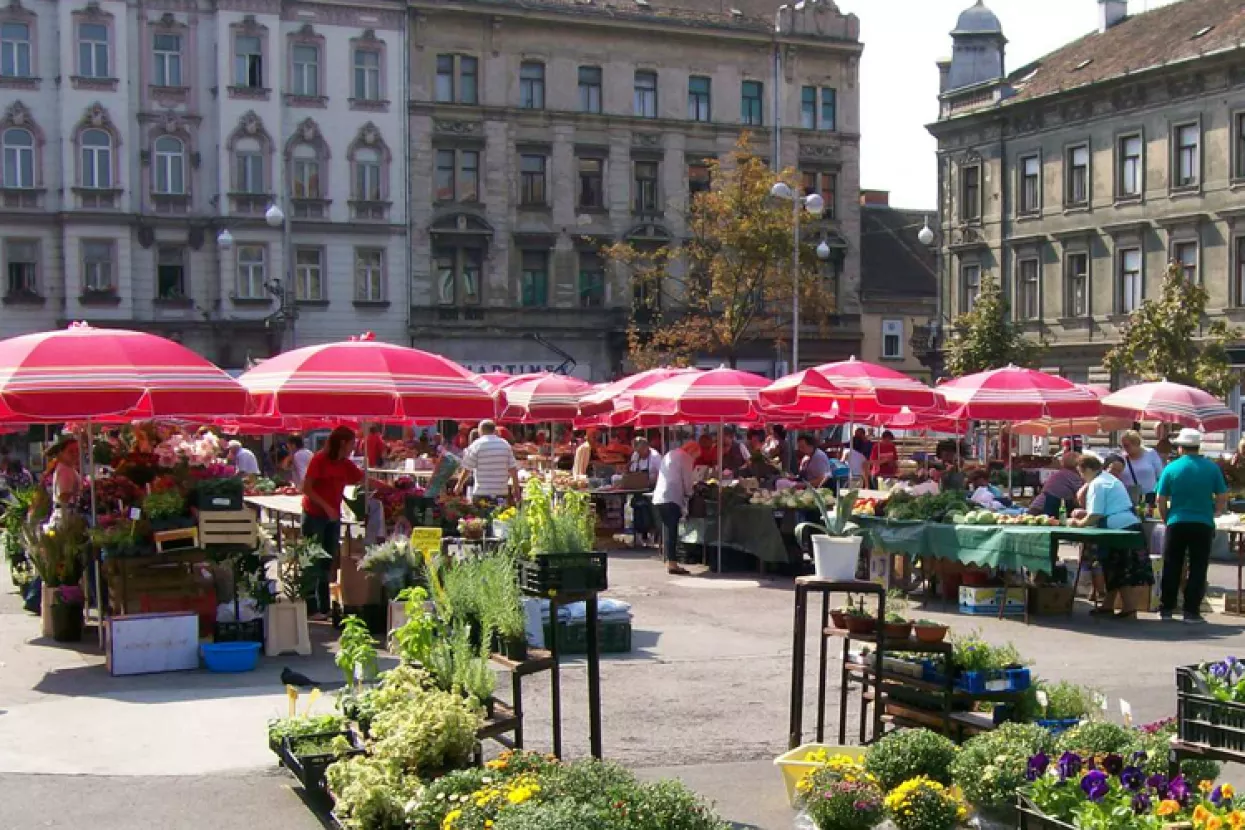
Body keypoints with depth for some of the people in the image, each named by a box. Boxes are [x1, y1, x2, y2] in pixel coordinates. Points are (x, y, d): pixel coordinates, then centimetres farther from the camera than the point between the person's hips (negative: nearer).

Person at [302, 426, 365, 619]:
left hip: (333, 517, 7)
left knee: (328, 563, 10)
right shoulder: (319, 460, -12)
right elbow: (306, 488, -15)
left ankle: (324, 607, 16)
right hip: (315, 516, -7)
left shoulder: (346, 464, 8)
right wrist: (326, 507, -22)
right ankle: (311, 608, -2)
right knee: (312, 562, -4)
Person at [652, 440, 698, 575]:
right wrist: (689, 493, 16)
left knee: (668, 530, 12)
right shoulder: (685, 458, -2)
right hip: (672, 498, -8)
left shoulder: (670, 455, 23)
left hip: (659, 497, 8)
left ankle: (669, 561, 14)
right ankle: (672, 564, -11)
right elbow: (688, 480, -3)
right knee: (672, 531, -9)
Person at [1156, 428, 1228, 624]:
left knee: (1171, 568, 10)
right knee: (1198, 569, 5)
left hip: (1176, 524, 0)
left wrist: (1166, 520, 14)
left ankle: (1166, 609, 15)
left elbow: (1161, 501, -1)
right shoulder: (1212, 468, -2)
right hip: (1203, 525, 0)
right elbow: (1222, 499, 1)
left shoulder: (1171, 468, -3)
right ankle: (1191, 611, 3)